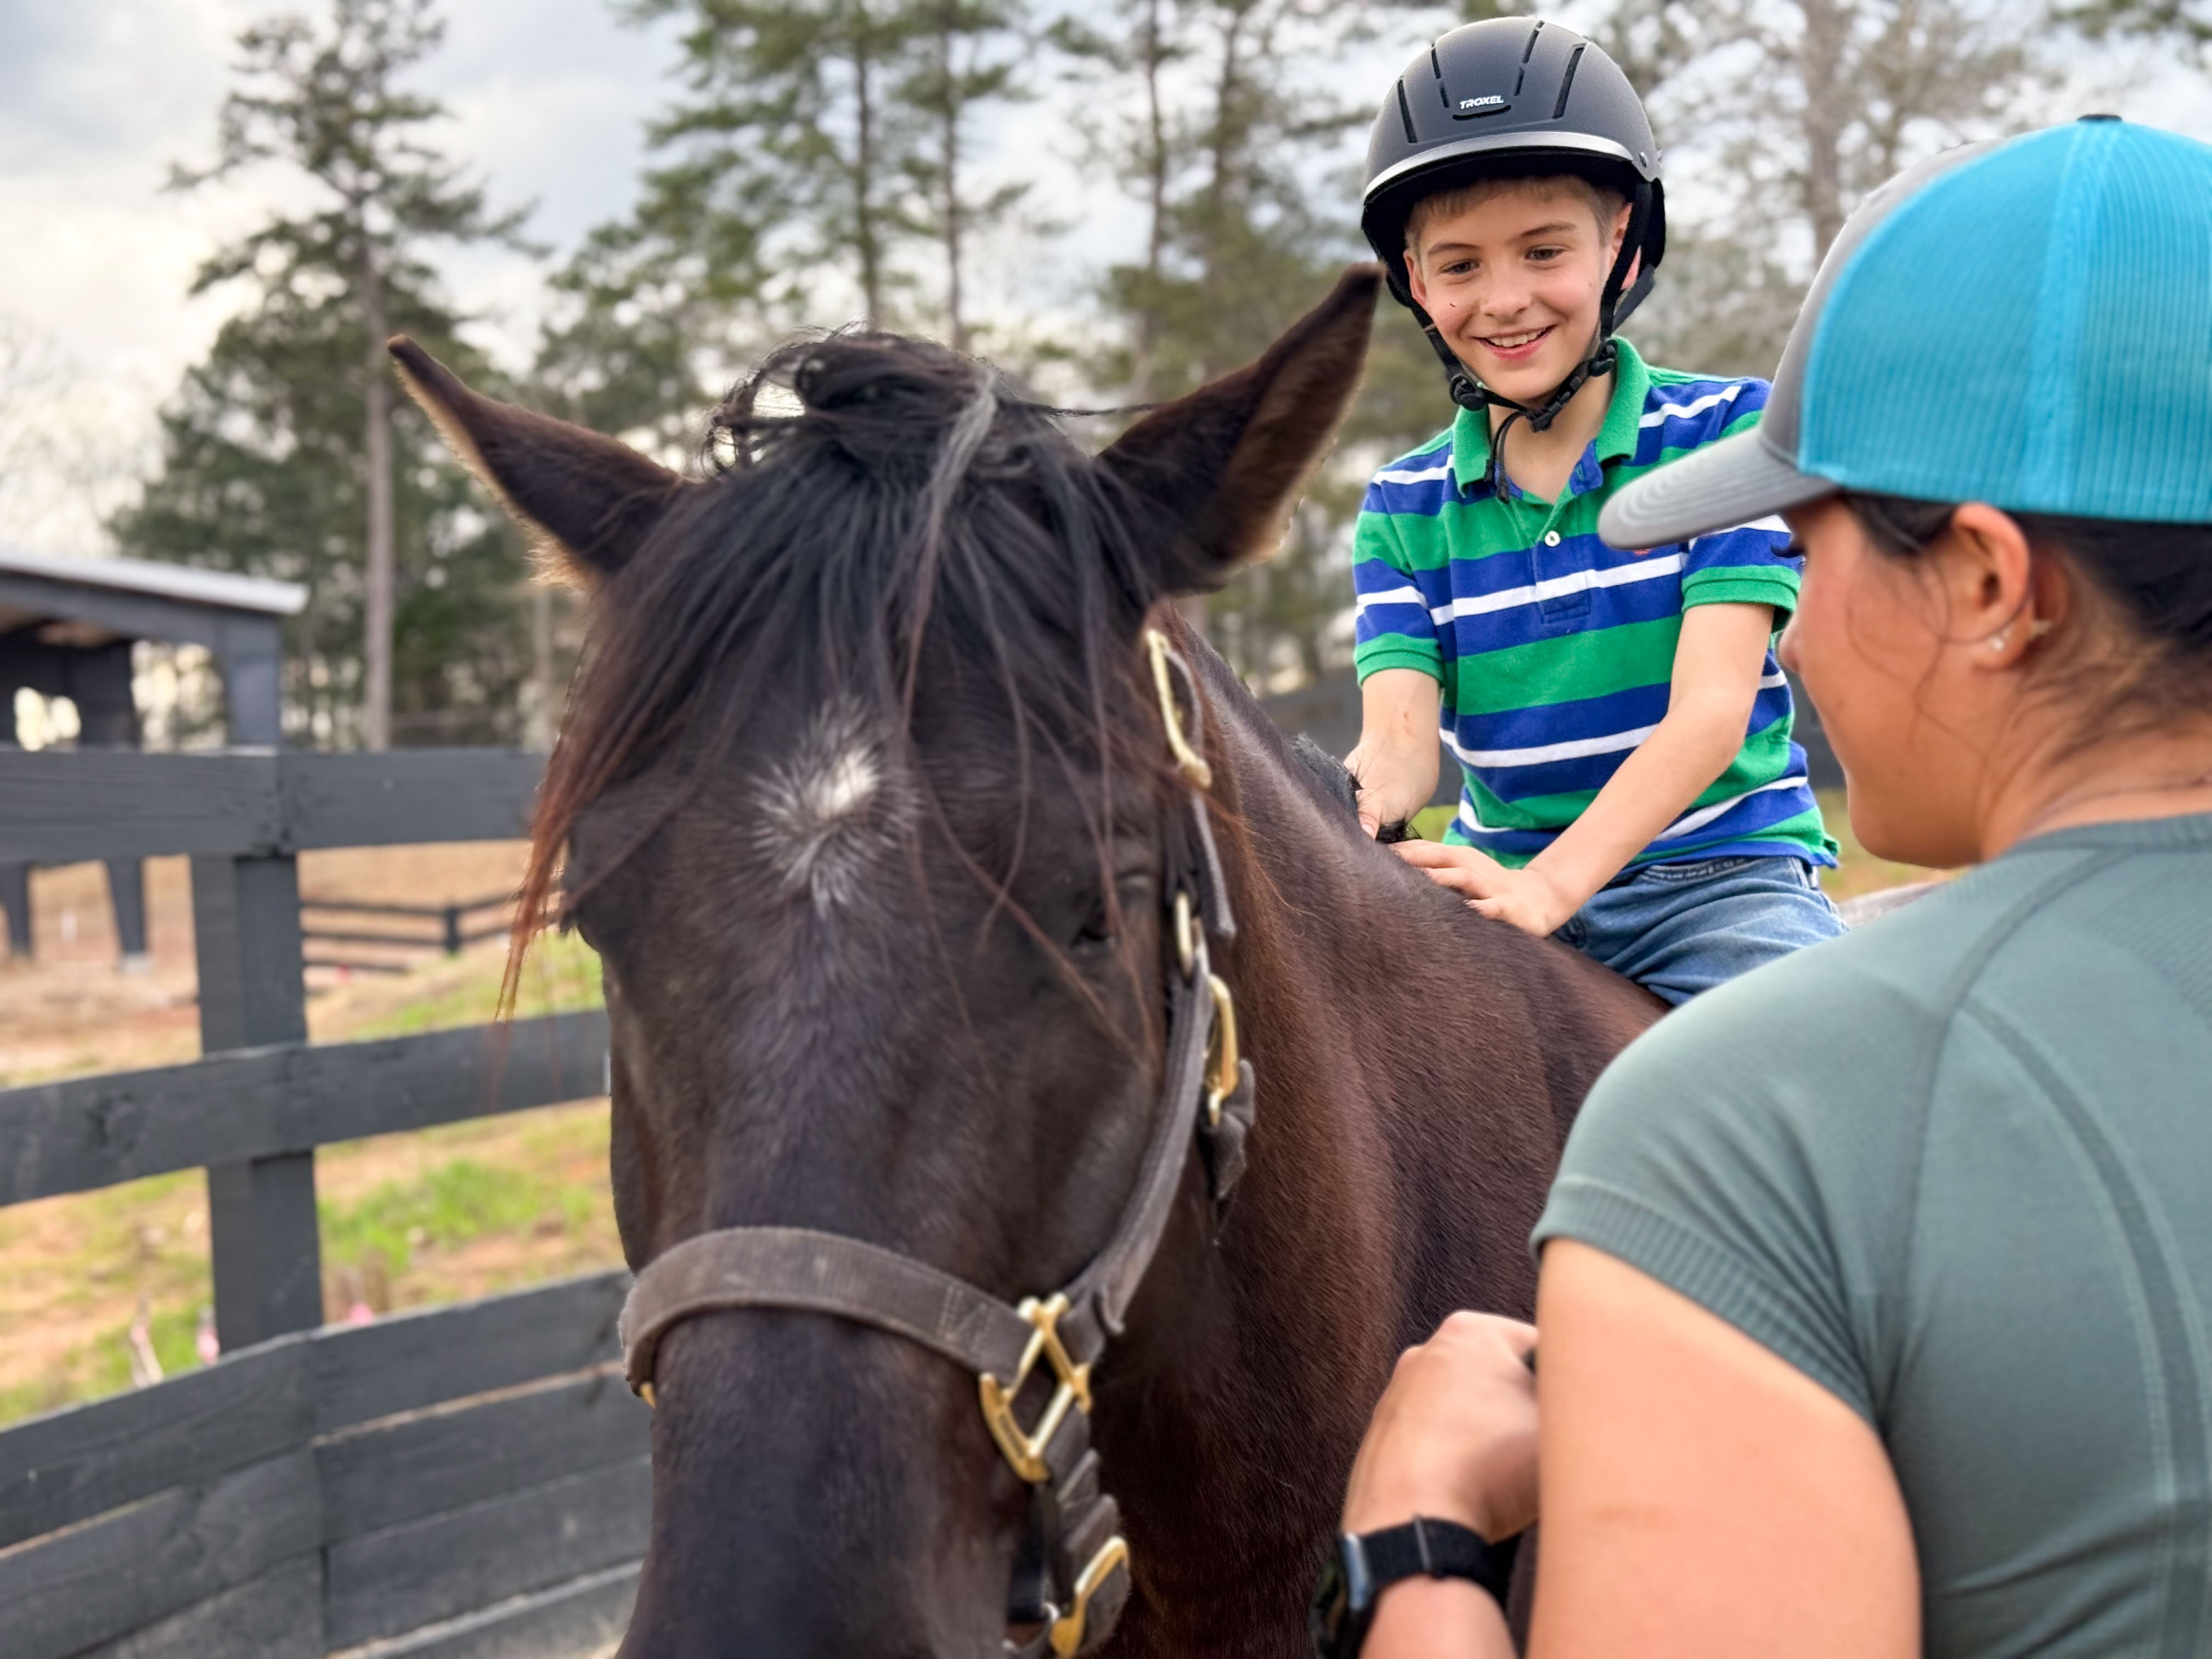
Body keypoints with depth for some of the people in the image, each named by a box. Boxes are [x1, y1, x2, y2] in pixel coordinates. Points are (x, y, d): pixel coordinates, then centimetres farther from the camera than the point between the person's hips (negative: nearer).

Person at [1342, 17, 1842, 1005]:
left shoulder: (1728, 432, -4)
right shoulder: (1405, 506, 5)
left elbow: (1712, 707, -15)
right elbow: (1402, 737, -7)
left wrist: (1549, 886, -31)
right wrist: (1346, 804, -35)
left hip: (1717, 870, -3)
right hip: (1504, 878, 3)